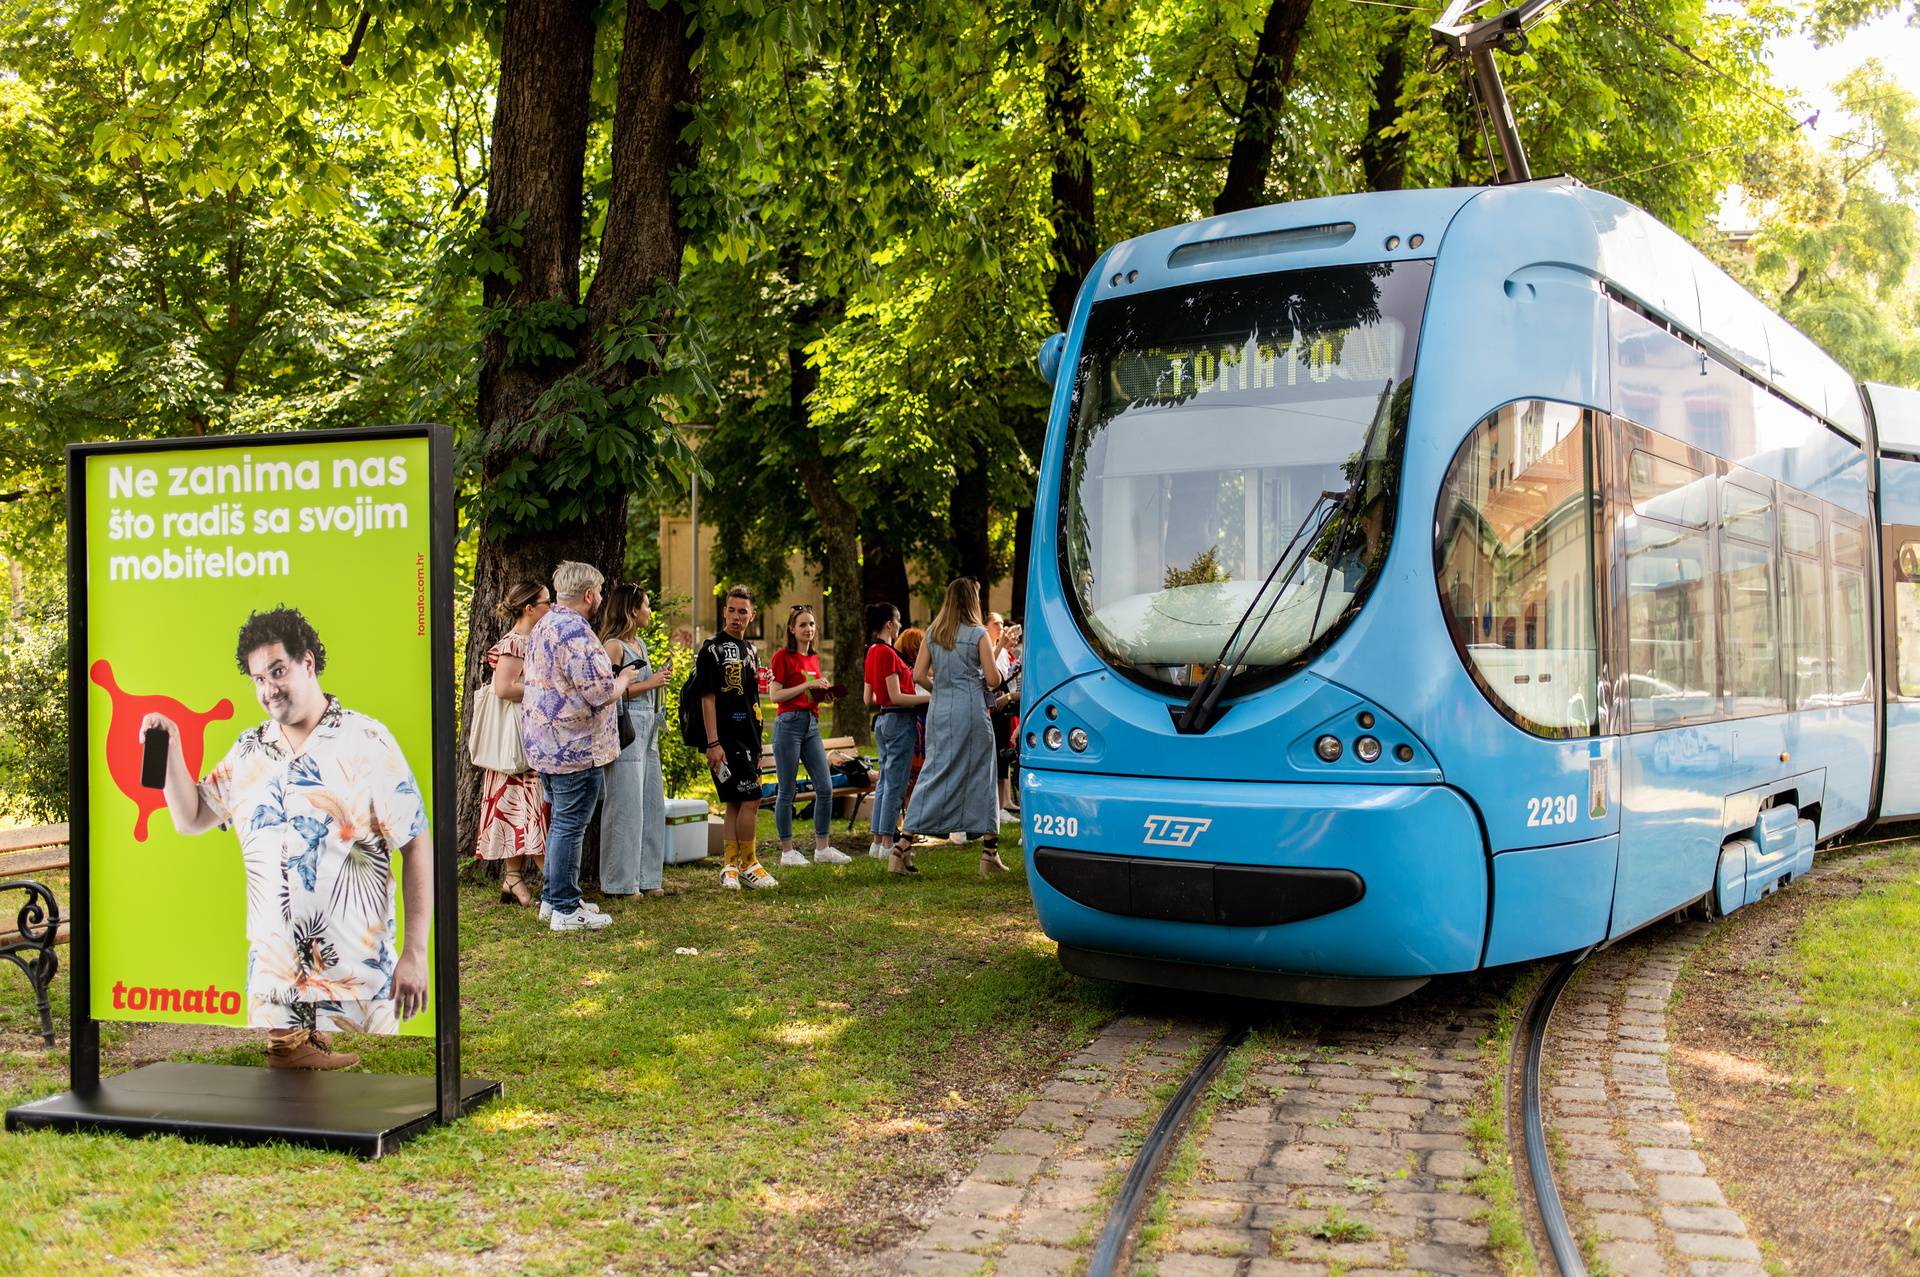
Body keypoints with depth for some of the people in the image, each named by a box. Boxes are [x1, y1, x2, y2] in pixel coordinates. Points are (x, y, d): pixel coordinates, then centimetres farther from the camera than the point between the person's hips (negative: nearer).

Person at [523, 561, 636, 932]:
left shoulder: (541, 628, 13)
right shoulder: (576, 633, -20)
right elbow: (601, 693, -22)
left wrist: (613, 680, 26)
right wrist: (624, 679, -2)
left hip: (546, 745, 10)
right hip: (577, 748, -10)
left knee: (561, 823, 18)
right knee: (570, 827, -3)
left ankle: (552, 899, 26)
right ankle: (566, 909, 2)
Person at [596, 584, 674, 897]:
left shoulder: (640, 643, 16)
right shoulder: (613, 645, -11)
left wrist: (660, 679, 9)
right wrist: (648, 684, -15)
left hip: (647, 733, 9)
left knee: (651, 804, 10)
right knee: (626, 806, -5)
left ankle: (645, 876, 19)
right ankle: (620, 881, 4)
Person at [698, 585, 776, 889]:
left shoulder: (750, 651, 17)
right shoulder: (712, 650, -7)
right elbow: (707, 698, -12)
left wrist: (757, 744, 20)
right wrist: (713, 743, -18)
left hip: (748, 738, 8)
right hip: (727, 740, -8)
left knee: (736, 803, 9)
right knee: (750, 799, -8)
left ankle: (731, 867, 13)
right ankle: (748, 865, 1)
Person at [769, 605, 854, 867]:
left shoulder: (813, 658, 17)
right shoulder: (783, 656, -4)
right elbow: (774, 695, -11)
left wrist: (824, 695, 5)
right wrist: (808, 685, -15)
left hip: (811, 724, 7)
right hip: (788, 724, -7)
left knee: (825, 787, 3)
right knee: (787, 791, -1)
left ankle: (822, 848, 11)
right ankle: (787, 851, 6)